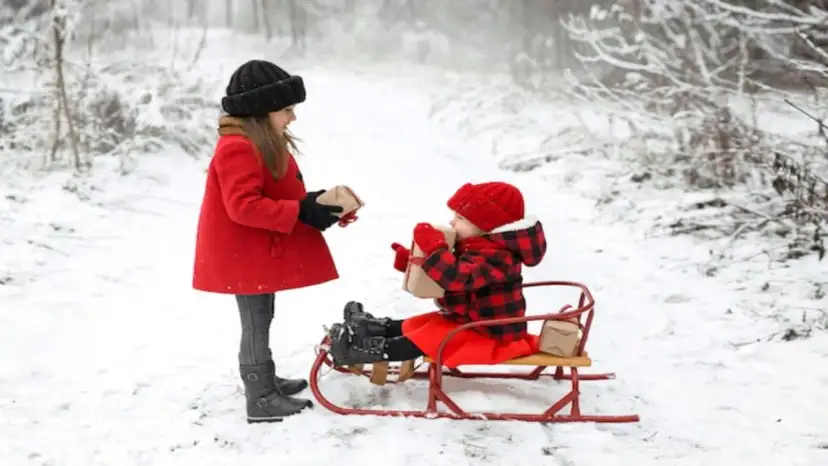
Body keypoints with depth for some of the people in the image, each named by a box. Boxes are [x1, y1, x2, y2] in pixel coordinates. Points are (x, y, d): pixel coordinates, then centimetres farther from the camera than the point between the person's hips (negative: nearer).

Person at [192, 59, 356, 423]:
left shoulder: (264, 142, 11)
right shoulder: (238, 149, -23)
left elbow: (276, 195, 17)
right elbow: (244, 207, -30)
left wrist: (313, 203, 0)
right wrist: (301, 212, -29)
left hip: (261, 251, 10)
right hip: (244, 255, -10)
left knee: (262, 320, 20)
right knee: (257, 324, -3)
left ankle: (264, 380, 34)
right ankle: (261, 400, 4)